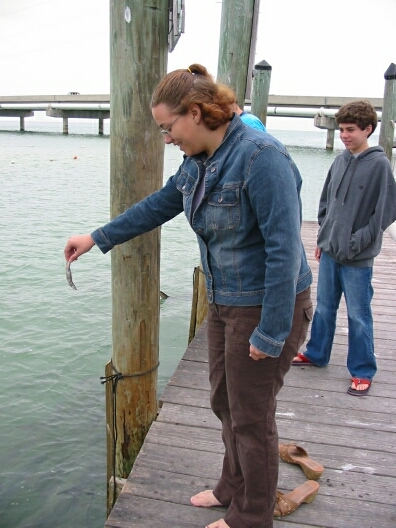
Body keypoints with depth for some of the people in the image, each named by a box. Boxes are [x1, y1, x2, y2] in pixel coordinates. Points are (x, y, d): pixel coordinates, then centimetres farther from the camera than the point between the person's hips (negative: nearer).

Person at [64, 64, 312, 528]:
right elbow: (158, 205, 17)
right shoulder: (197, 162, 4)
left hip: (266, 306, -8)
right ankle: (233, 489, 46)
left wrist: (270, 332, -22)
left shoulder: (261, 157, -23)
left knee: (251, 417, 8)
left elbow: (285, 249, -25)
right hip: (224, 302, 9)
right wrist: (97, 238, 20)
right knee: (225, 403, 21)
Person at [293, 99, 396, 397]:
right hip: (329, 251, 6)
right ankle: (316, 354, 34)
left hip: (358, 259, -5)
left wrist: (356, 242, -13)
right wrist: (323, 236, 10)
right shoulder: (340, 161, 7)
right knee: (324, 308, 17)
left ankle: (363, 372, 20)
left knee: (359, 316, 5)